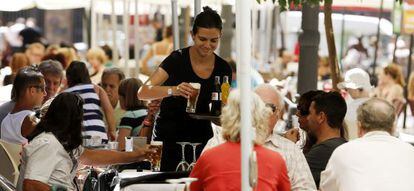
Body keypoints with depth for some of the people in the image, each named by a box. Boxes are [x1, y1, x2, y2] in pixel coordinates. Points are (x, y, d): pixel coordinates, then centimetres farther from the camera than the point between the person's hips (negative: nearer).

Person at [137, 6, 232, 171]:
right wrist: (173, 90, -36)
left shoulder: (223, 69, 1)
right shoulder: (178, 60, -11)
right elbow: (143, 93, -20)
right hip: (169, 139, -3)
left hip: (201, 141, 3)